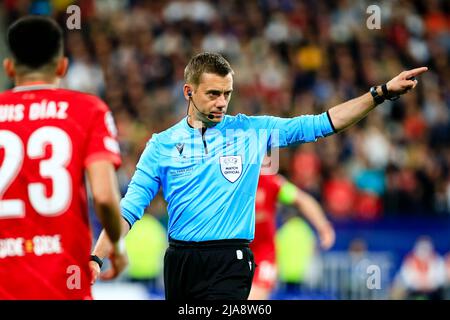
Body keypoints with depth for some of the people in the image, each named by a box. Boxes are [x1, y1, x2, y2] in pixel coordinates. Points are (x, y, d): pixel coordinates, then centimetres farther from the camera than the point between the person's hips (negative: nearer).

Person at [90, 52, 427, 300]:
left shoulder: (252, 131, 5)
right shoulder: (162, 145, 5)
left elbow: (320, 124, 5)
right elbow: (130, 208, 3)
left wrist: (382, 93, -2)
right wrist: (96, 258, -10)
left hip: (229, 262, -2)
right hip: (179, 261, 2)